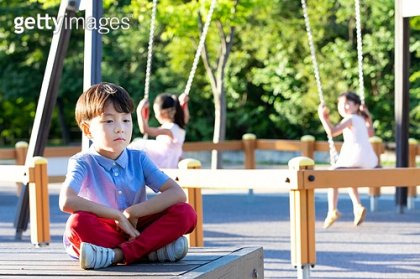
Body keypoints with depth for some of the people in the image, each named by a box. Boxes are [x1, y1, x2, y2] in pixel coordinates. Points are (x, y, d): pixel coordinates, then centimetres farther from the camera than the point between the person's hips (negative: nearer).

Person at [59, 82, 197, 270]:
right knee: (78, 222, -37)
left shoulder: (138, 159, 2)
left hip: (136, 230, 3)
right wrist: (117, 215, -24)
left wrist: (132, 213, -19)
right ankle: (152, 248, -27)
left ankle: (117, 254, -29)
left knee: (186, 213, -19)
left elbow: (178, 194, -9)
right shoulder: (83, 162, -8)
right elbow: (66, 202, -29)